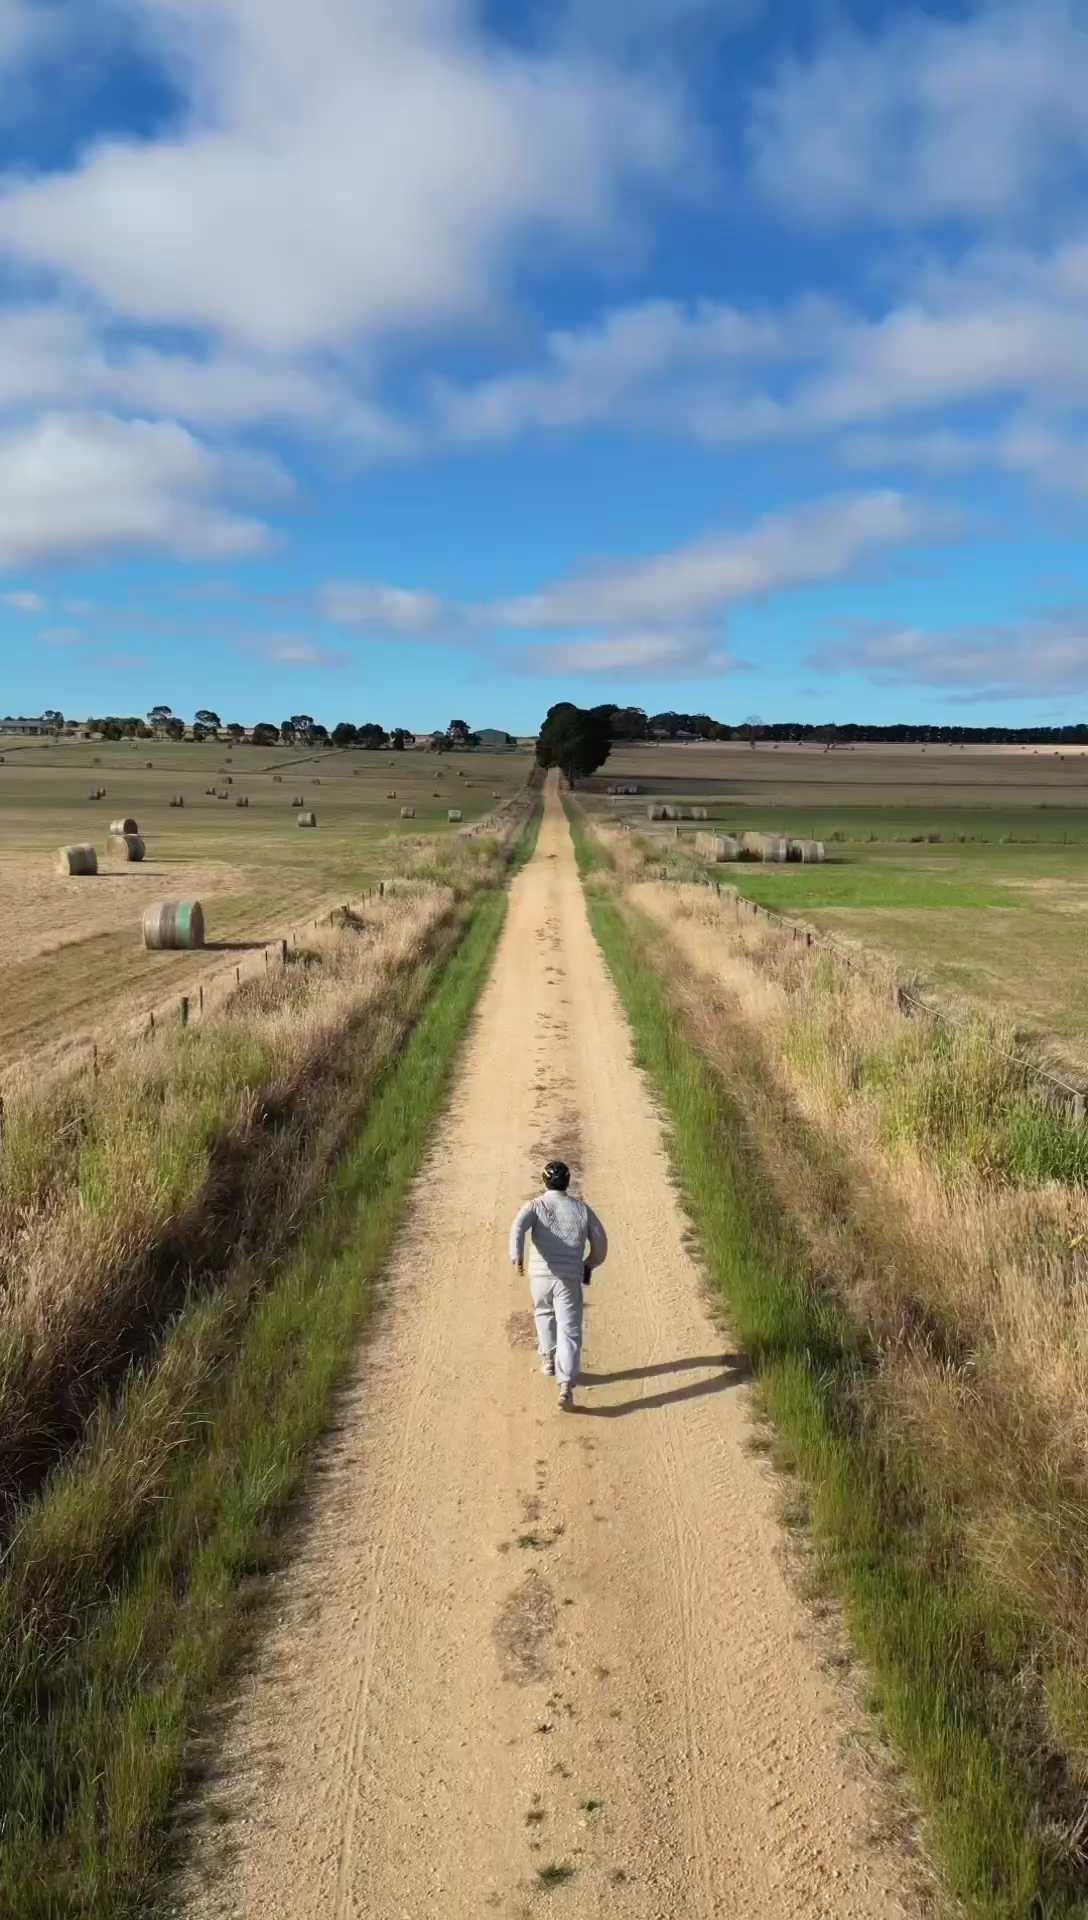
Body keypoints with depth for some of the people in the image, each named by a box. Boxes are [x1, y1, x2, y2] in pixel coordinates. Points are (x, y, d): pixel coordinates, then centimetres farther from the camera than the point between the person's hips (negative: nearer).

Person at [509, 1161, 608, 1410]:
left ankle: (548, 1359, 34)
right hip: (570, 1278, -1)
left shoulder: (536, 1205, 5)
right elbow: (600, 1245, 13)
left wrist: (517, 1256, -30)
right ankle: (566, 1386, -16)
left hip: (540, 1275, 1)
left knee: (544, 1312, 32)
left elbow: (519, 1226, -16)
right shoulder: (582, 1209, 11)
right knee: (569, 1332, -2)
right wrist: (588, 1265, 31)